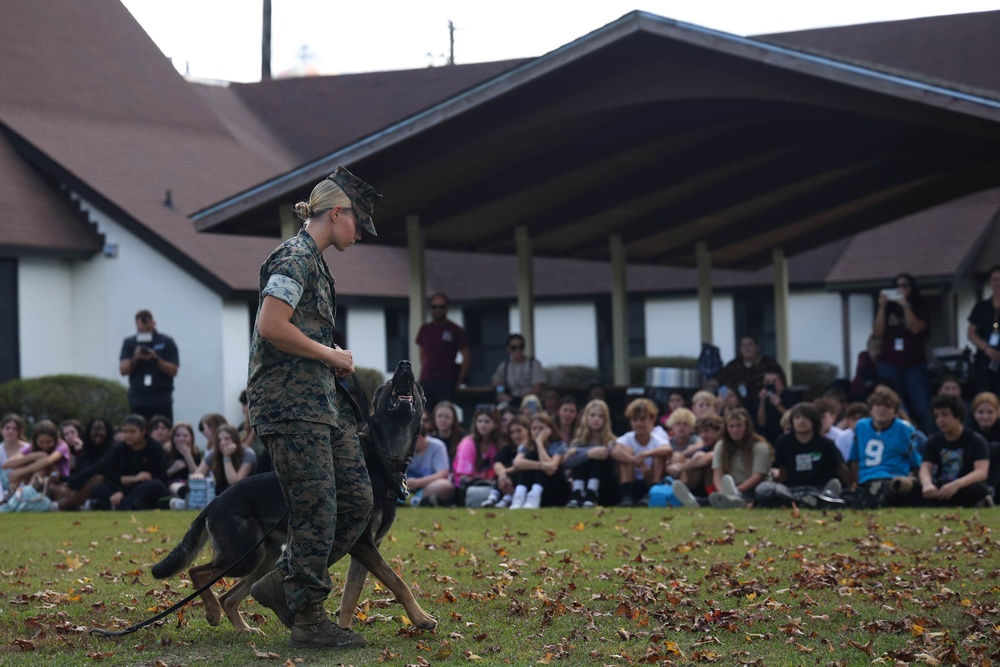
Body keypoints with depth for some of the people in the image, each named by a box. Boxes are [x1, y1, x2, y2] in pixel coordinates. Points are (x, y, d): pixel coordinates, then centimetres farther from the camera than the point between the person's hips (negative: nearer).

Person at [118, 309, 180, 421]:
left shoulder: (167, 342, 3)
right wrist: (135, 359, -18)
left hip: (161, 400, -2)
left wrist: (156, 359, -17)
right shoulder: (129, 343, 10)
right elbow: (123, 370, 1)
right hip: (137, 401, 2)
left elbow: (173, 371, -2)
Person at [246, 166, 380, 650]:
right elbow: (272, 326, -21)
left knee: (357, 500, 6)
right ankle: (307, 618, 2)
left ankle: (281, 584, 15)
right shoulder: (296, 257, -10)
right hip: (291, 404, -10)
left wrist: (335, 360, 14)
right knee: (316, 510, -7)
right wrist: (330, 355, -11)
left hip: (323, 402, 10)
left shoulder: (314, 261, 21)